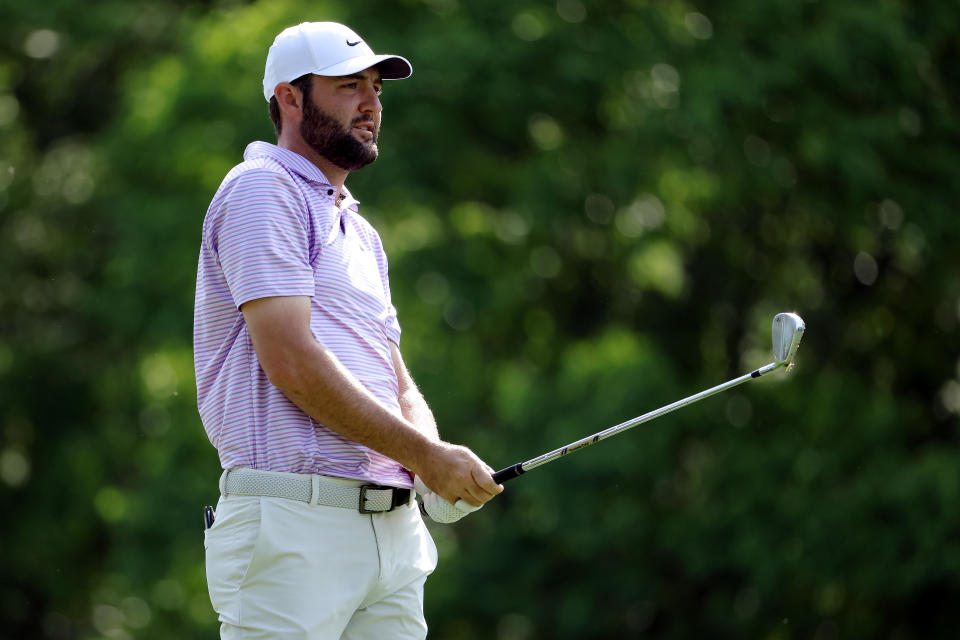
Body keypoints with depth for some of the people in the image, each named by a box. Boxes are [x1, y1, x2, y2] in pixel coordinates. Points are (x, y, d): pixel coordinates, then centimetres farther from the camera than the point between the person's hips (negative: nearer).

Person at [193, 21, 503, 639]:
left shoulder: (361, 232, 25)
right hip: (295, 523, -8)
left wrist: (438, 458, -1)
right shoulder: (261, 189, -3)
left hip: (394, 528, 8)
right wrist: (423, 455, -11)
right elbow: (292, 361, -14)